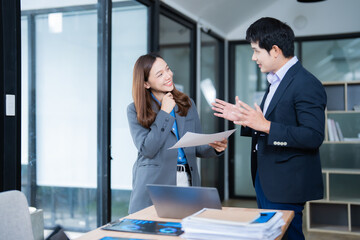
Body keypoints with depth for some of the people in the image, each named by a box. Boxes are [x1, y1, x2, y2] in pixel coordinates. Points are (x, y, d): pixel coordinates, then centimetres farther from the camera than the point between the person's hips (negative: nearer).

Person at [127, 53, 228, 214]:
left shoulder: (187, 104, 10)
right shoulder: (135, 110, 0)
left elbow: (197, 148, 13)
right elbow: (147, 149, -12)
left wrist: (215, 148, -9)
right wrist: (164, 113, -9)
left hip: (187, 182, 3)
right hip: (154, 185, -3)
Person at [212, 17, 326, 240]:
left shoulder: (307, 85, -17)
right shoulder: (277, 82, 15)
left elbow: (314, 136, -25)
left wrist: (266, 126, -28)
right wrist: (243, 119, 8)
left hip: (285, 186, -10)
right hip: (265, 181, 10)